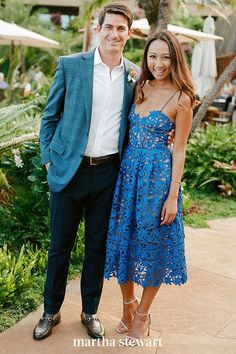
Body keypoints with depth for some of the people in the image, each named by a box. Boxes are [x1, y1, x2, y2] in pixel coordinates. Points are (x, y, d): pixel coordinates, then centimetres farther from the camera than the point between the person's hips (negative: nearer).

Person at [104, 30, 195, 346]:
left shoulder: (181, 98, -9)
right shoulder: (140, 88, 7)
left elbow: (179, 149, -8)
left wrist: (173, 195, -11)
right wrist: (123, 169, 6)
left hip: (158, 175, -5)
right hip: (128, 170, 6)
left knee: (152, 244, 7)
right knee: (123, 237, 13)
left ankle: (142, 314, 27)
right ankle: (128, 305, 35)